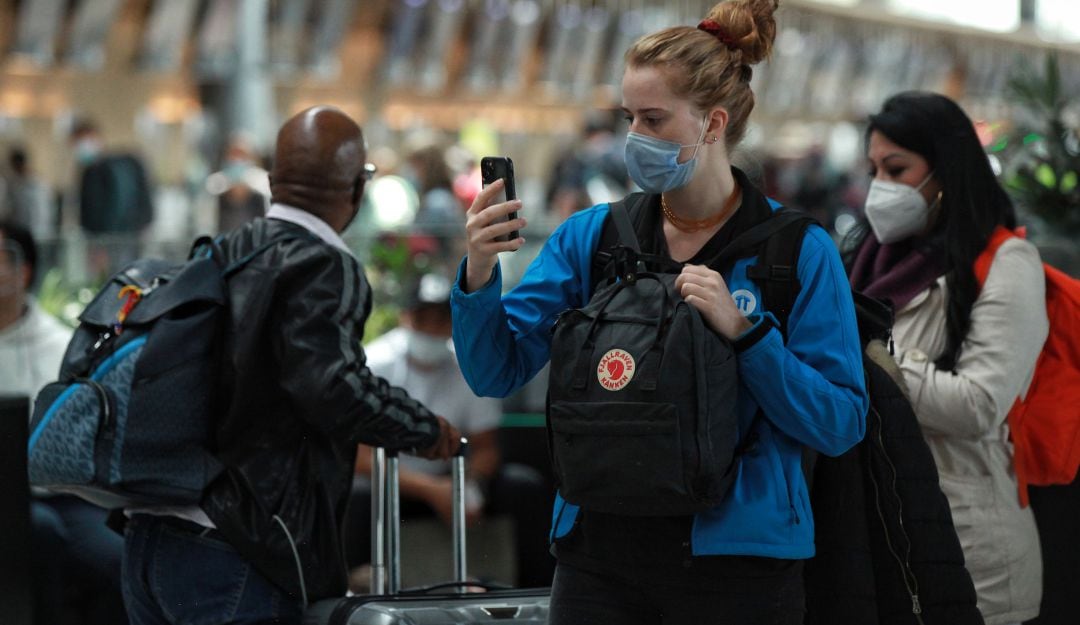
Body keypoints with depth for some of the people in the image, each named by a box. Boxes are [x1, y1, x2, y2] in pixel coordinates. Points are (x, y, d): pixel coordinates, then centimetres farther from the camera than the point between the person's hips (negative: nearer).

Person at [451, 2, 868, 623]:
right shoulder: (592, 235, 5)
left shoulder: (800, 251, -5)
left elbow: (842, 424, -10)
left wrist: (744, 332, -20)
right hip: (600, 554, 3)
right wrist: (479, 277, -16)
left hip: (737, 559, -3)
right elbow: (496, 372, 1)